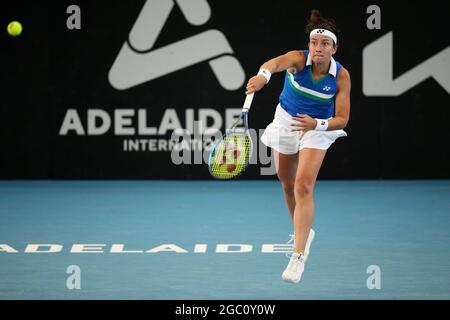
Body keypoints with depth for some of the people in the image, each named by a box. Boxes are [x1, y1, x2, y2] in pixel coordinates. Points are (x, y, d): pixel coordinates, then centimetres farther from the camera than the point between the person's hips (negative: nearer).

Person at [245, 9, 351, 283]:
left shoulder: (341, 76, -22)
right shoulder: (298, 59, -25)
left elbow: (342, 119, -20)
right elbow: (276, 62, -49)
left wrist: (316, 125, -39)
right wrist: (263, 75, -72)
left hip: (318, 129, -2)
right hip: (286, 120, 2)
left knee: (304, 187, -18)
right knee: (287, 184, 17)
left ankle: (299, 256, -20)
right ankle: (303, 232, 44)